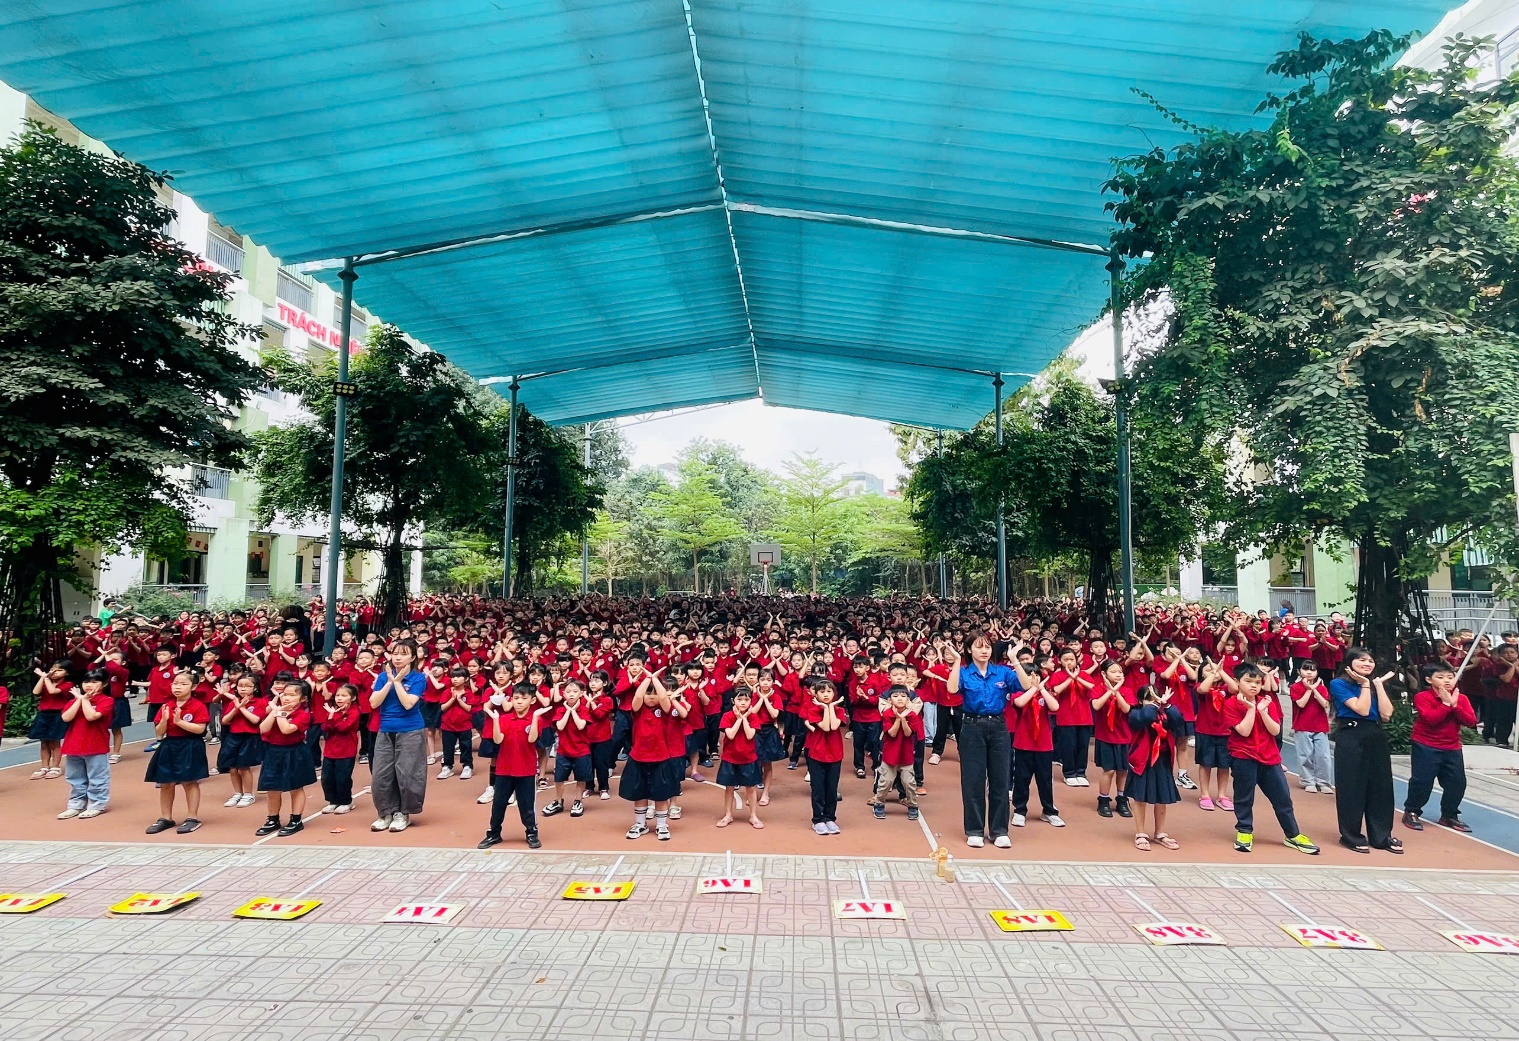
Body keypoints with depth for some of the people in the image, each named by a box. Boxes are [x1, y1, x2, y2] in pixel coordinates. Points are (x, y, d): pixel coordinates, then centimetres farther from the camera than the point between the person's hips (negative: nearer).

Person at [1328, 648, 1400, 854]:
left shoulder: (1376, 684, 13)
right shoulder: (1339, 684, -4)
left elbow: (1386, 714, -1)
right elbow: (1362, 709, -15)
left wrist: (1378, 684, -2)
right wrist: (1365, 684, -8)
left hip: (1376, 738, 6)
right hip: (1351, 738, -6)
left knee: (1380, 785, 8)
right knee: (1352, 787, -1)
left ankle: (1382, 835, 19)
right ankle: (1351, 836, 8)